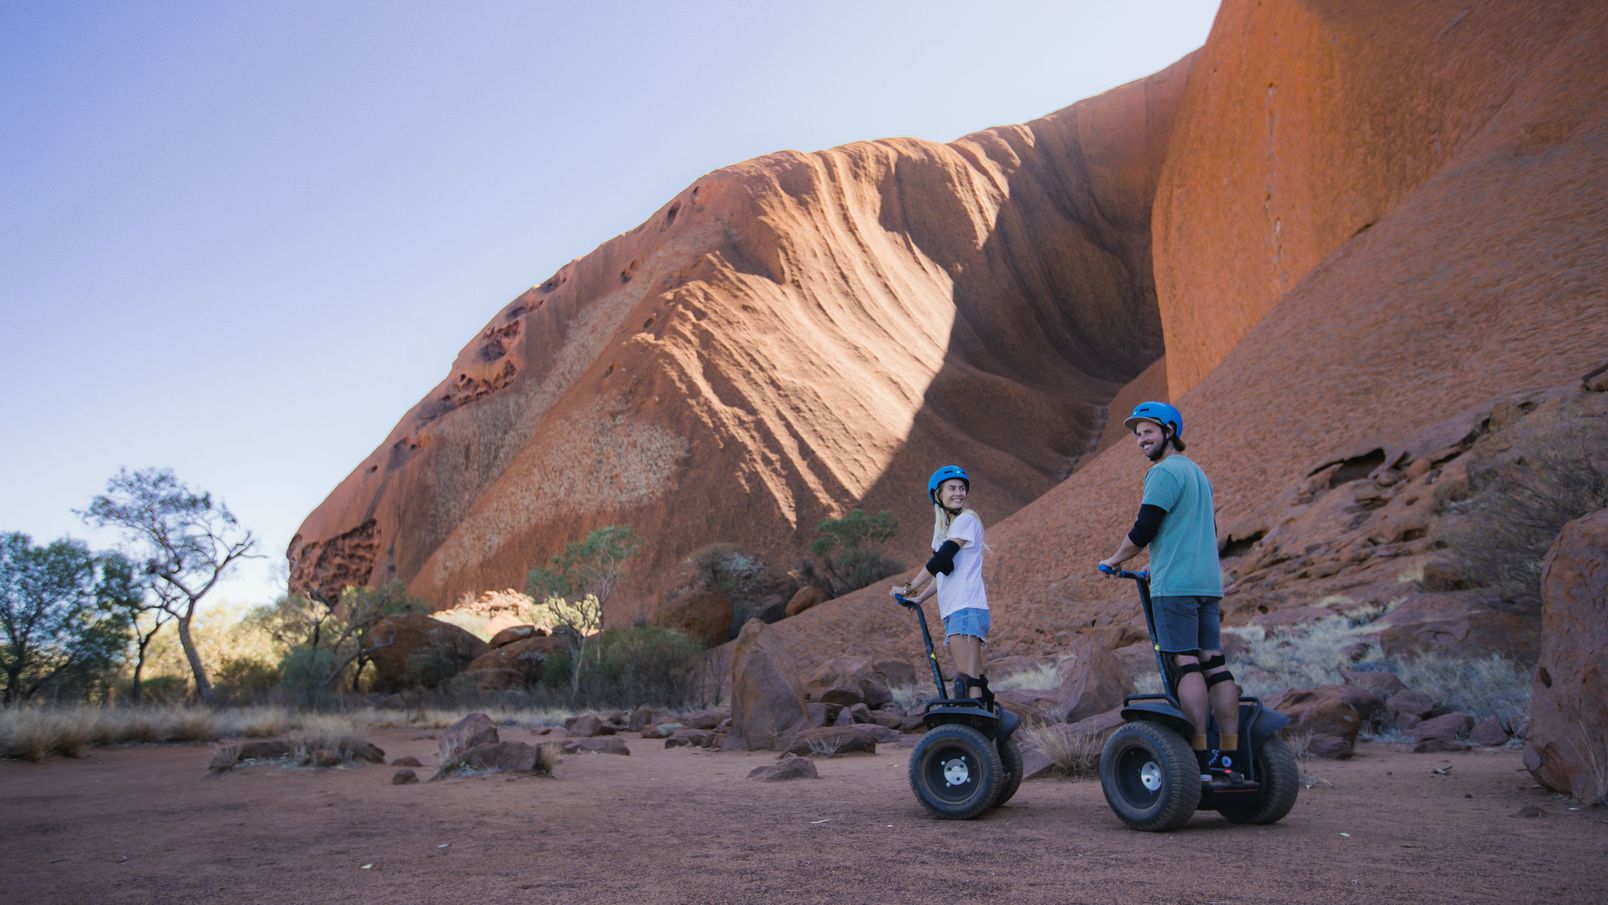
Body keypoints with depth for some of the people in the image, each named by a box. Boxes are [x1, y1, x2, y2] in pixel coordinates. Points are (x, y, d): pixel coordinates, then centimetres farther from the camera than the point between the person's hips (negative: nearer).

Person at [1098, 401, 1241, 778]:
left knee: (1186, 664, -10)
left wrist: (1115, 561, 2)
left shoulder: (1164, 472, -8)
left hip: (1175, 585, -9)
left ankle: (1199, 756, -12)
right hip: (1208, 581, 9)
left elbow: (1143, 530, -13)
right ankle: (1229, 754, 3)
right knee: (1214, 664, 5)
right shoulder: (1197, 472, 22)